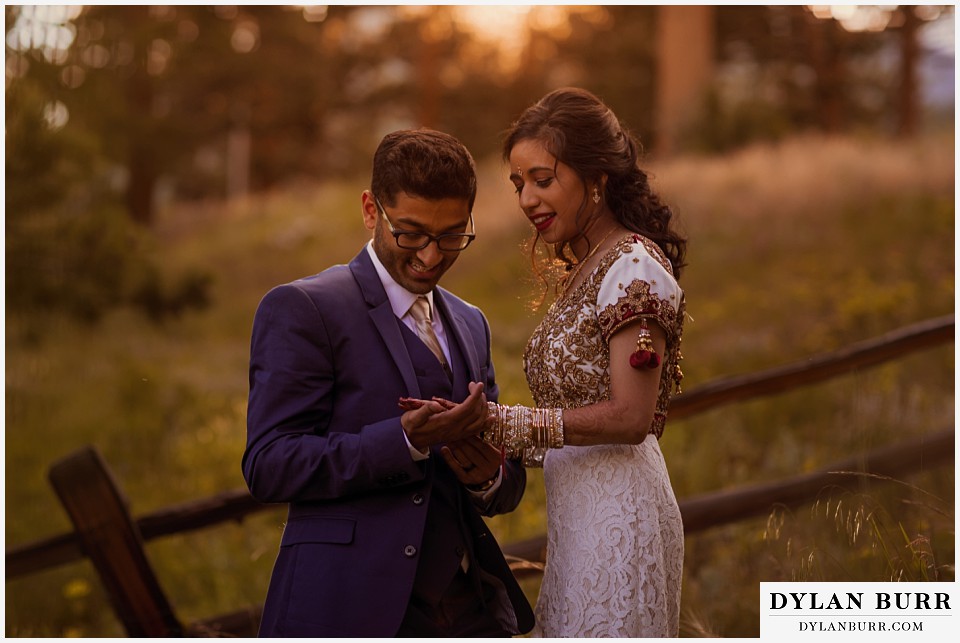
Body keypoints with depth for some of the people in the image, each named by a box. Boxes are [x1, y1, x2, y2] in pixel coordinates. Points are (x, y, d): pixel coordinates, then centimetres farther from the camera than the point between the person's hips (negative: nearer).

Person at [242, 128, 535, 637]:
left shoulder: (469, 324, 16)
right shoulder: (301, 309, -4)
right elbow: (268, 467, -13)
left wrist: (488, 478, -3)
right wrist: (407, 439, -22)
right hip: (350, 610, -5)